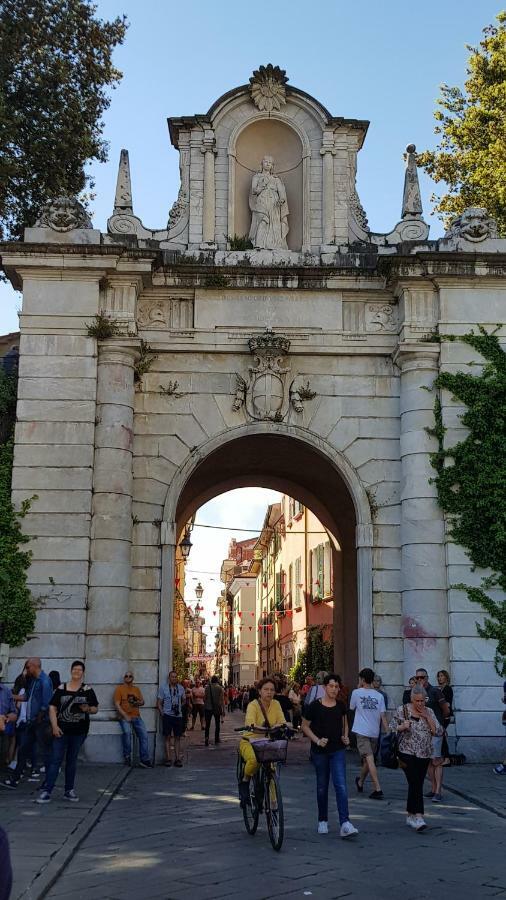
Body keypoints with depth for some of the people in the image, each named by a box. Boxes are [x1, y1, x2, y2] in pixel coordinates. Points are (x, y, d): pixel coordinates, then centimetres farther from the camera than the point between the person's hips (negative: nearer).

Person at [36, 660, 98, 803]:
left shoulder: (88, 690, 4)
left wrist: (88, 709, -16)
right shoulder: (61, 689, 2)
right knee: (55, 759, -5)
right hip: (62, 730, -1)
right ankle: (46, 791, -5)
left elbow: (95, 709, 6)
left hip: (79, 731, 1)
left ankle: (69, 790, 19)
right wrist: (54, 726, -10)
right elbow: (52, 707, 0)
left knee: (72, 760, 11)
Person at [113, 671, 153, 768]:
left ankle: (145, 760, -7)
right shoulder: (119, 688, 2)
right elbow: (117, 704, -5)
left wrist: (138, 702, -5)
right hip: (124, 717, -4)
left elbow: (142, 701, 20)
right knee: (127, 732, -26)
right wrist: (125, 716, -14)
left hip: (136, 716, 4)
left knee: (143, 734, -10)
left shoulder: (137, 689, 17)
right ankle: (127, 757, -9)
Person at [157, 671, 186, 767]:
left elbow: (184, 700, 23)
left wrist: (180, 707, 10)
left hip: (178, 716, 3)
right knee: (167, 737, -2)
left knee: (177, 738, 5)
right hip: (167, 716, -3)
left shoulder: (181, 688, 9)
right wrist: (162, 713, -7)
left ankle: (177, 759, 9)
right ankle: (168, 758, 2)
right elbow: (159, 703, 0)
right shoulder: (163, 688, -1)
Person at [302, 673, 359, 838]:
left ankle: (345, 824, -15)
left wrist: (345, 736, 3)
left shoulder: (340, 705, 4)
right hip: (320, 751, -2)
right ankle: (322, 821, 25)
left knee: (341, 785, -10)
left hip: (338, 750, 2)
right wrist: (317, 740, -13)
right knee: (322, 786, 10)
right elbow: (305, 726, 0)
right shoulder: (314, 706, -7)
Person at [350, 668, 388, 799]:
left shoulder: (356, 693, -4)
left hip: (362, 731, -4)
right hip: (374, 732, 4)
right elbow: (383, 716, -2)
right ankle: (360, 782, 39)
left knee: (369, 759, -10)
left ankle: (378, 788, -19)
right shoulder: (379, 696, 3)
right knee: (367, 759, 19)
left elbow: (351, 707, 15)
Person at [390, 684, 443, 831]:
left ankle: (410, 816, 21)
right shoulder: (402, 710, -3)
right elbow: (391, 728, 0)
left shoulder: (429, 712, 7)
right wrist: (402, 727, -19)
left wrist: (427, 717, -9)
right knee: (415, 784, -14)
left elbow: (438, 732, 1)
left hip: (424, 755, 4)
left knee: (416, 784, 8)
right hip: (408, 753, -4)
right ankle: (418, 817, -17)